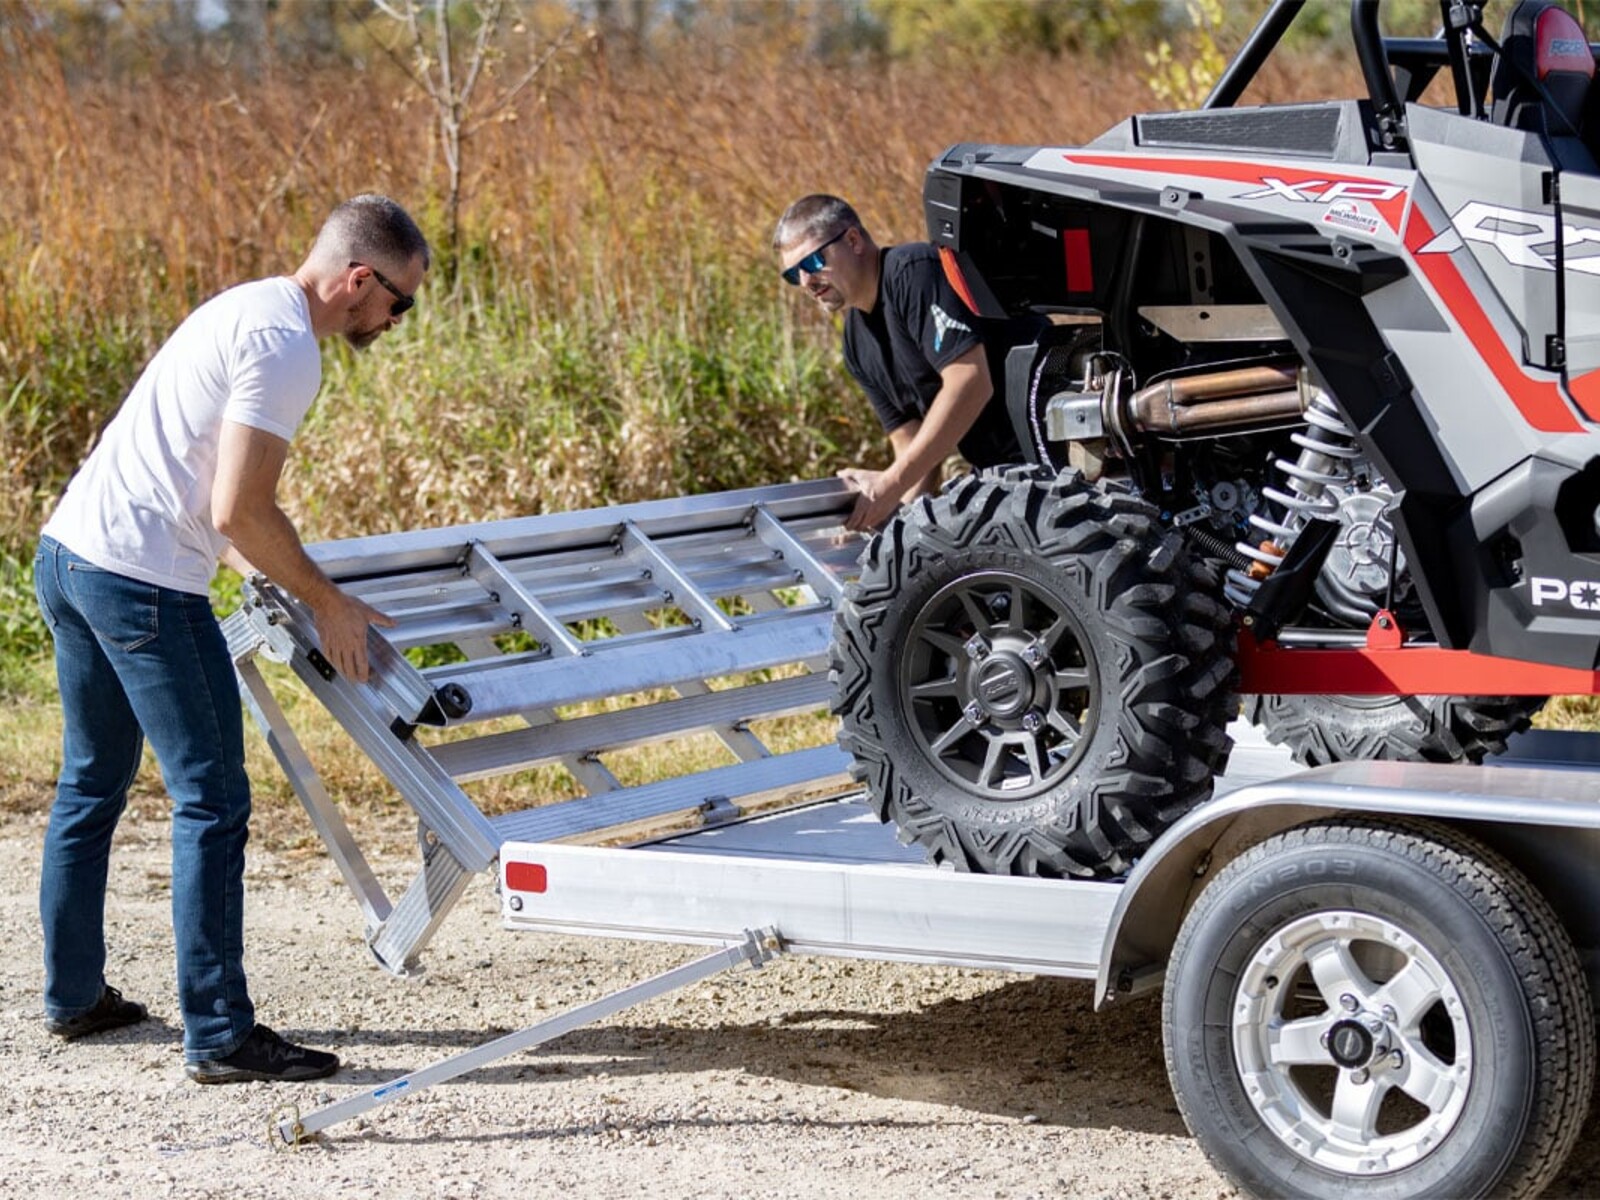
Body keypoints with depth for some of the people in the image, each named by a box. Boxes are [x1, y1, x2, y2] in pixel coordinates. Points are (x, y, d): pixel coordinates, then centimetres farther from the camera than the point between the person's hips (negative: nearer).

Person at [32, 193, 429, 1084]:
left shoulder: (250, 308, 17)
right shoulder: (286, 347, -15)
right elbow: (237, 513, -18)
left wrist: (296, 583, 24)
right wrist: (326, 602, -7)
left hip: (68, 553, 10)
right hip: (144, 582, -10)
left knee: (92, 785, 20)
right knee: (211, 803, -5)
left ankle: (74, 995, 31)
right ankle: (221, 1036, -4)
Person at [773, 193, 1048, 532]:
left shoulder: (913, 272, -16)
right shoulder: (858, 343, 11)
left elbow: (970, 383, -25)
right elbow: (913, 443, 10)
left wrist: (892, 484, -23)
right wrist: (900, 508, -11)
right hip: (997, 468, 8)